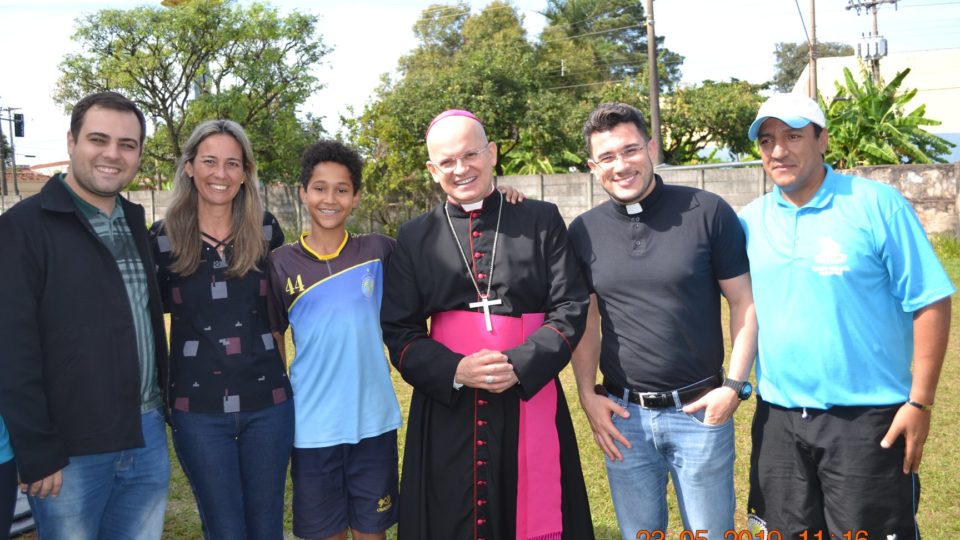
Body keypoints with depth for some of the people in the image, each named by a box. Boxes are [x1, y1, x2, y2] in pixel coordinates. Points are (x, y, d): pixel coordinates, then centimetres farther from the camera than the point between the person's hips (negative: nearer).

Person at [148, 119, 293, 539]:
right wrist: (157, 390, 2)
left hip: (267, 402, 1)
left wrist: (278, 371, 10)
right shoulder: (163, 238, -3)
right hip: (198, 409, -1)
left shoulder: (265, 231, 0)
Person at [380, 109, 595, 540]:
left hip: (531, 404, 0)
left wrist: (520, 367, -16)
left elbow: (570, 308, -1)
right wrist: (455, 371, -15)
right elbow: (398, 330, 2)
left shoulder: (541, 221, 4)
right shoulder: (415, 238, 7)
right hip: (447, 407, 1)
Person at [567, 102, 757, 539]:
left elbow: (744, 302, -3)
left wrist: (735, 385, -9)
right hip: (623, 414, 3)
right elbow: (586, 319, 8)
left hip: (699, 409, -2)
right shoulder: (583, 232, 1)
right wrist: (588, 395, 1)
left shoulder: (708, 213, -7)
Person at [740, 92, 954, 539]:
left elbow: (930, 302, -8)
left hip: (865, 418, -4)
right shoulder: (749, 221, 3)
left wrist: (920, 402, -10)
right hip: (777, 418, 4)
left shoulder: (877, 205, -9)